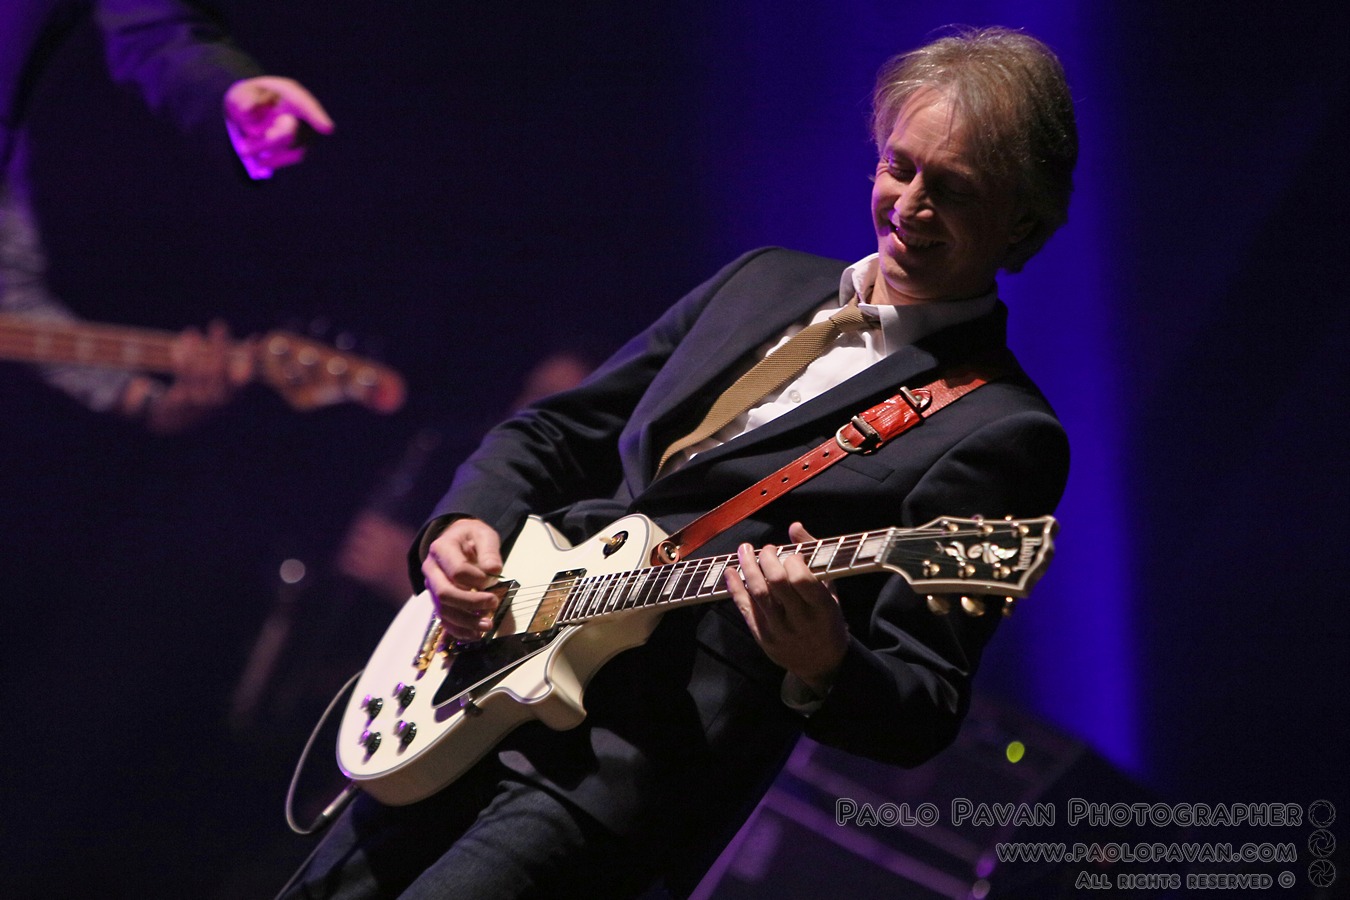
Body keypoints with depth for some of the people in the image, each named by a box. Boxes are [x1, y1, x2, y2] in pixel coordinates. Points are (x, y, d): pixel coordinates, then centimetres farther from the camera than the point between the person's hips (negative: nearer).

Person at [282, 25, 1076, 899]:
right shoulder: (765, 281, 14)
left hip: (635, 766, -7)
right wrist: (466, 524, 1)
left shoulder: (1000, 432, -8)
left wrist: (823, 669, -34)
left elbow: (925, 713, -12)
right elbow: (555, 432, 21)